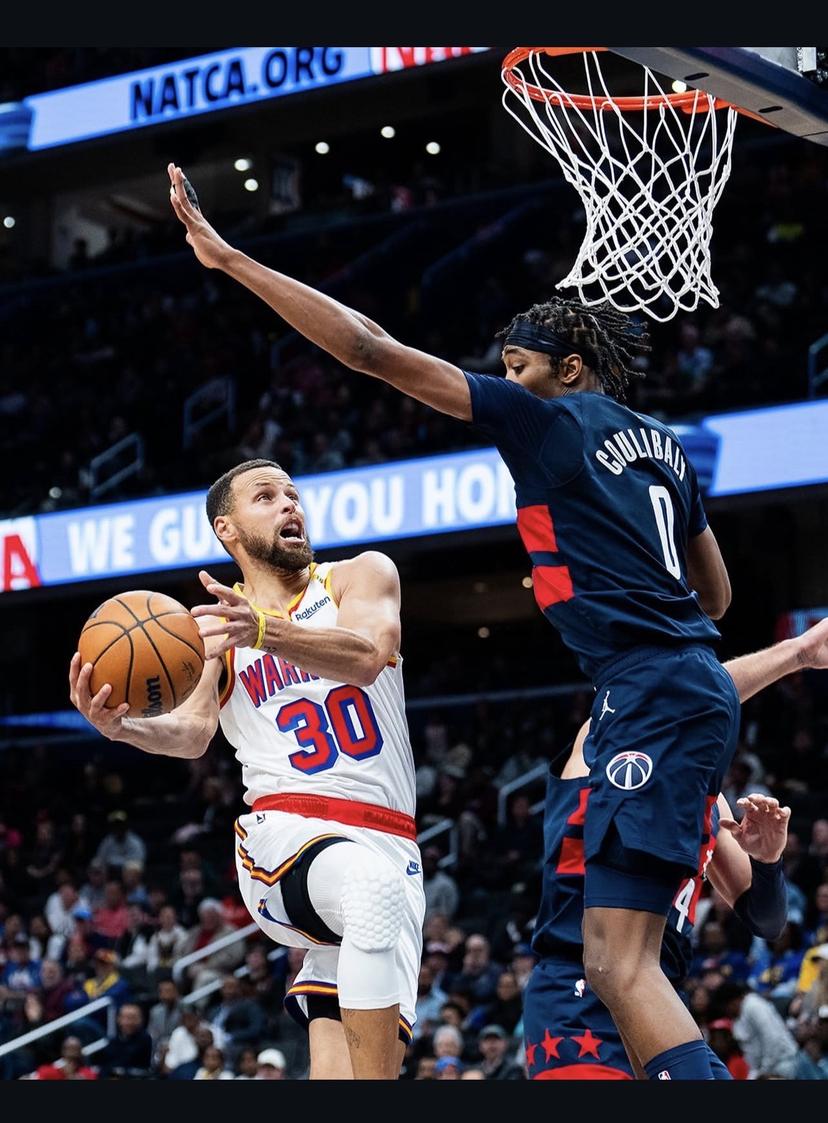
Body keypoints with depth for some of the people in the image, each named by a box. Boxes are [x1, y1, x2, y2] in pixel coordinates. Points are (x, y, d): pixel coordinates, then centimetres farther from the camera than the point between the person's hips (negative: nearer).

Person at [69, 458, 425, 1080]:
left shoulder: (361, 575, 11)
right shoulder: (216, 626, 14)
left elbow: (367, 657, -12)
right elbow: (194, 732, -3)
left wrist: (265, 632, -31)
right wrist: (123, 726, -26)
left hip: (389, 843, 2)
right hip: (285, 834, -2)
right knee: (374, 890, -38)